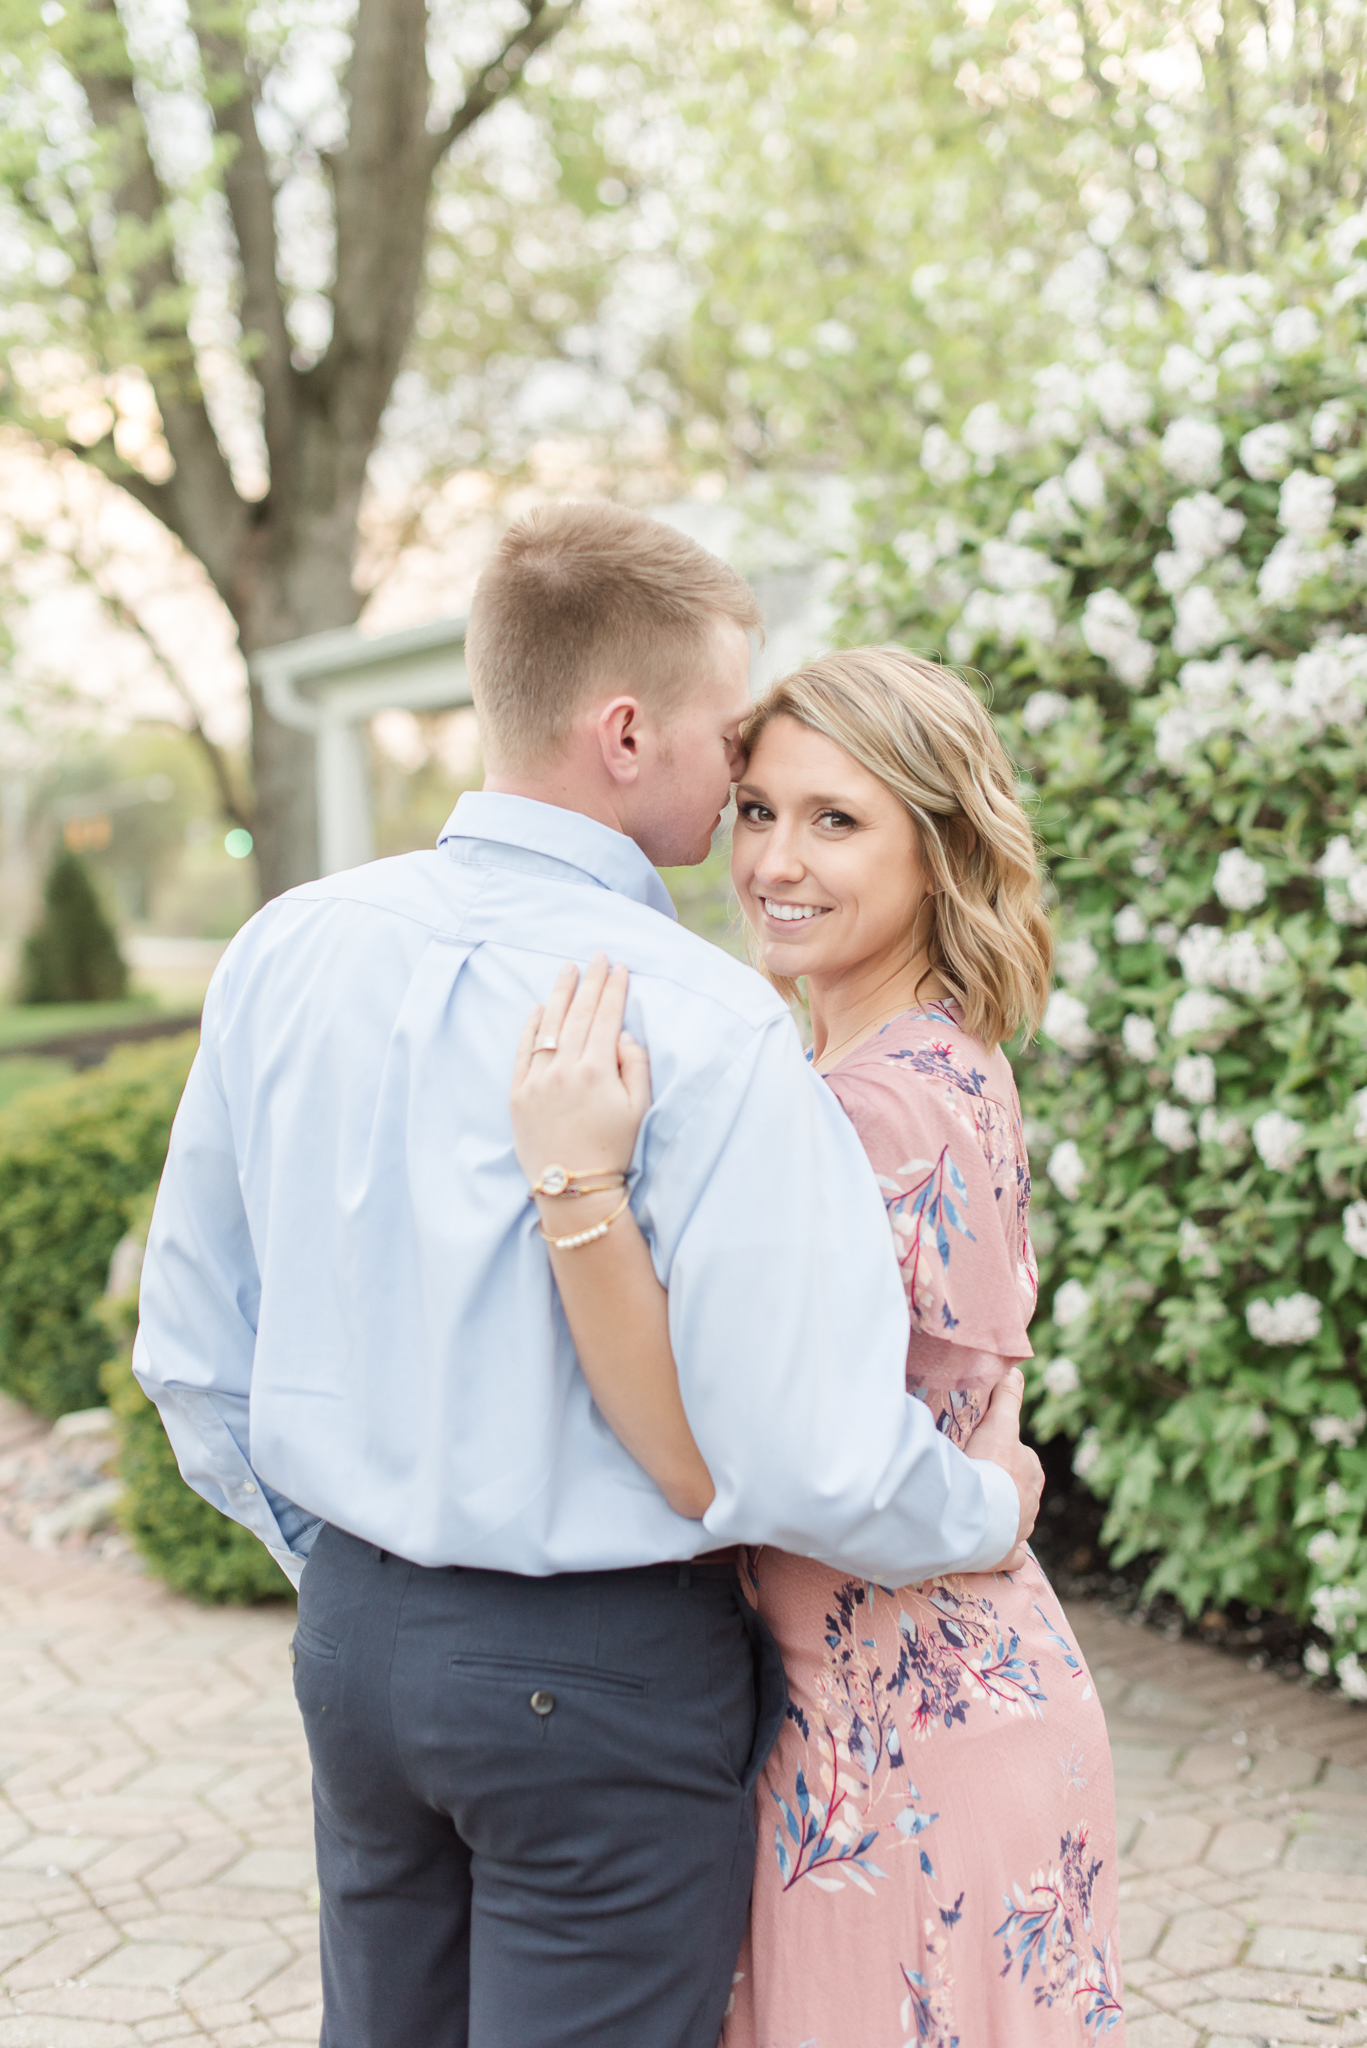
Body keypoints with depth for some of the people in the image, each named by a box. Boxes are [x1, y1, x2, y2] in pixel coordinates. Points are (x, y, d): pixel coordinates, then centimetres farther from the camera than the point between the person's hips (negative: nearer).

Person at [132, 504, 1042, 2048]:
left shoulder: (282, 955, -1)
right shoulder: (701, 1025, -21)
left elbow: (188, 1354, 8)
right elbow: (809, 1462, -23)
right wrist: (990, 1506, -2)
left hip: (351, 1633, 6)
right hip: (603, 1679, -6)